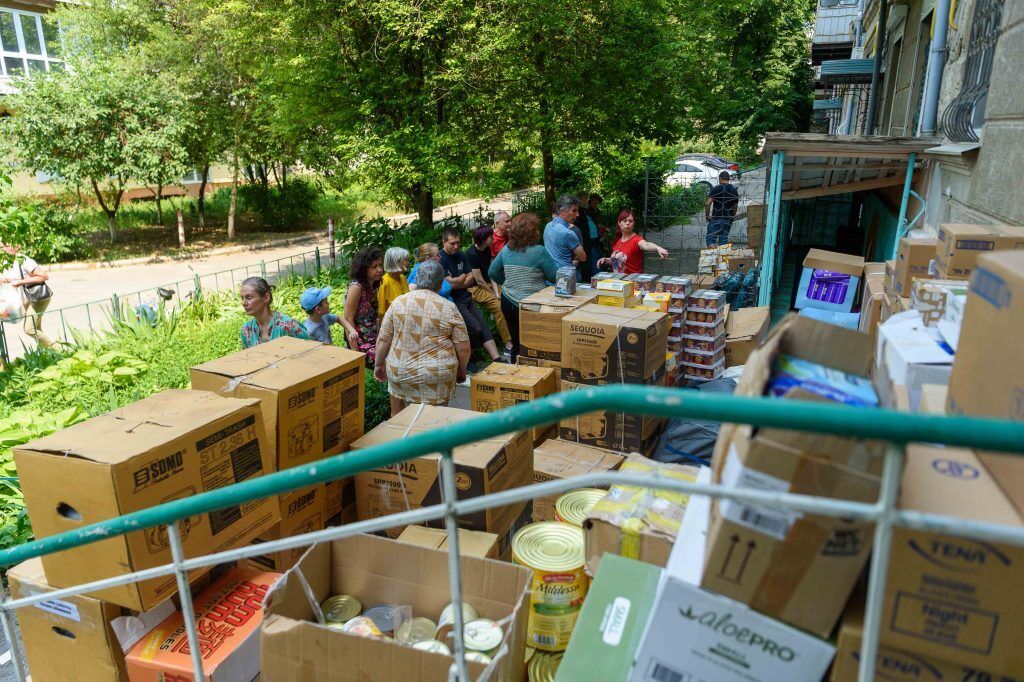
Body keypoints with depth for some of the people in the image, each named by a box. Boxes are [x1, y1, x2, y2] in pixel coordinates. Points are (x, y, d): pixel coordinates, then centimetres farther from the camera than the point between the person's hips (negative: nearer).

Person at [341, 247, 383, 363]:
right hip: (361, 342, -7)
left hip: (374, 340, 7)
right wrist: (355, 353, -16)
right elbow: (348, 320, -15)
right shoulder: (356, 287, -15)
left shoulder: (373, 286, 7)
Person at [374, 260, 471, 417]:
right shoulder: (449, 308, -4)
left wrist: (379, 365, 16)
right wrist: (461, 371, 13)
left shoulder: (399, 302, 0)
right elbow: (463, 347, -3)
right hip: (437, 378, -1)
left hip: (400, 374, 1)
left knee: (397, 417, 18)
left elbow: (383, 339, 2)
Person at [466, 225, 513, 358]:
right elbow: (479, 281, -17)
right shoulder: (472, 254, -17)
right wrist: (494, 295, -9)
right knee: (500, 306, -28)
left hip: (489, 284, 8)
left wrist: (497, 292, -5)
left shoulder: (486, 249, 8)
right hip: (475, 289, -8)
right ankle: (509, 346, -28)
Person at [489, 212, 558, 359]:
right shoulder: (539, 251, -15)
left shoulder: (506, 250, 1)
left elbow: (493, 273, 12)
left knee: (516, 345, 15)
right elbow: (555, 277, -9)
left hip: (508, 302, 5)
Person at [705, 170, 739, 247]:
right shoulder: (734, 190, 8)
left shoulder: (715, 189, -7)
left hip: (716, 218, -5)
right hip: (728, 219, 5)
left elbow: (708, 204, -15)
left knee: (710, 239, -4)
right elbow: (735, 206, 14)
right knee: (724, 240, 10)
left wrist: (707, 215, -3)